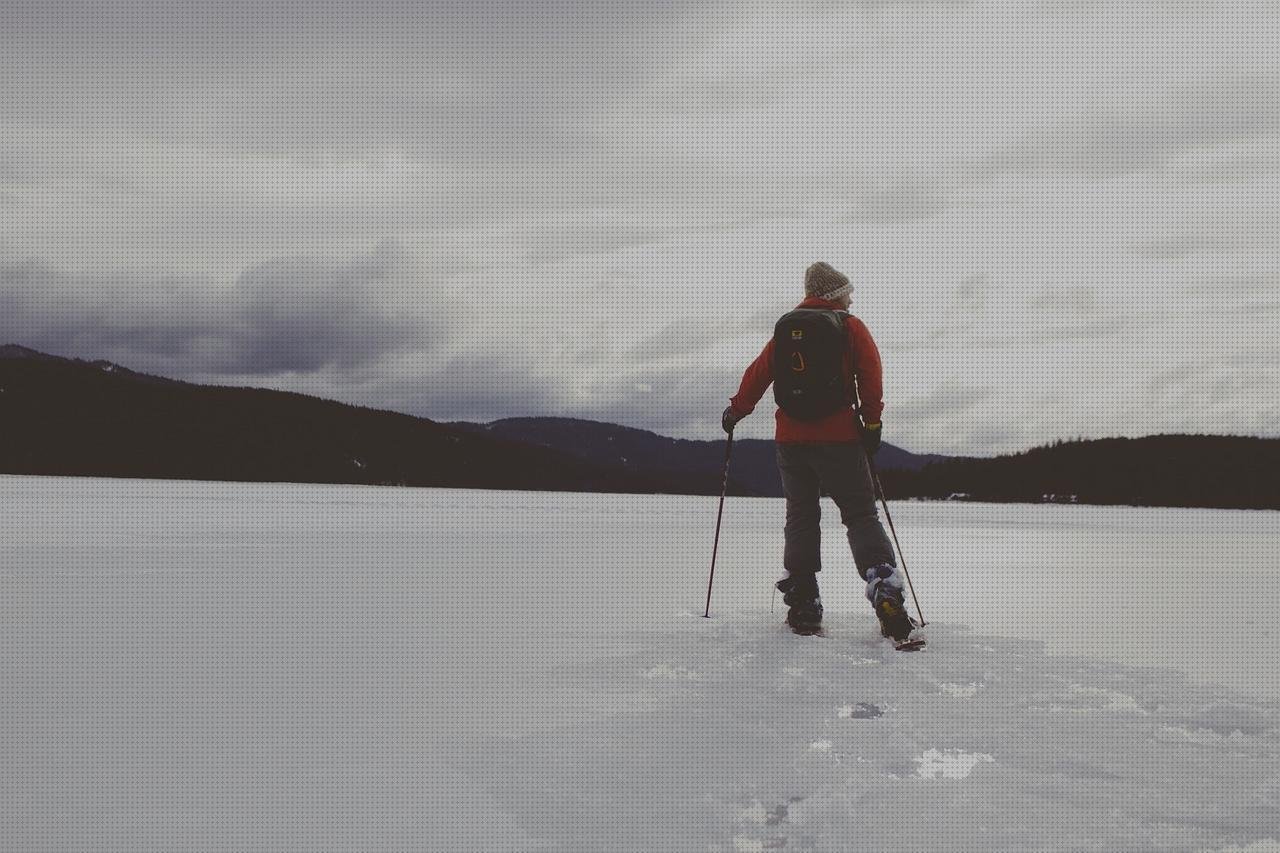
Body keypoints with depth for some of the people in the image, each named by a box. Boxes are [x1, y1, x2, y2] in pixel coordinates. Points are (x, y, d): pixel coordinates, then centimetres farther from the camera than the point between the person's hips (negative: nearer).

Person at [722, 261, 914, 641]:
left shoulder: (784, 328, 12)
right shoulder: (850, 326, 2)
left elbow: (758, 373, 13)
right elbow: (870, 374, -6)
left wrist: (735, 411, 25)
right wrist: (872, 423, 0)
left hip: (790, 439, 3)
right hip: (839, 438, -3)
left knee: (800, 518, 11)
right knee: (861, 516, 0)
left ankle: (802, 608, 8)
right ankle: (885, 593, -18)